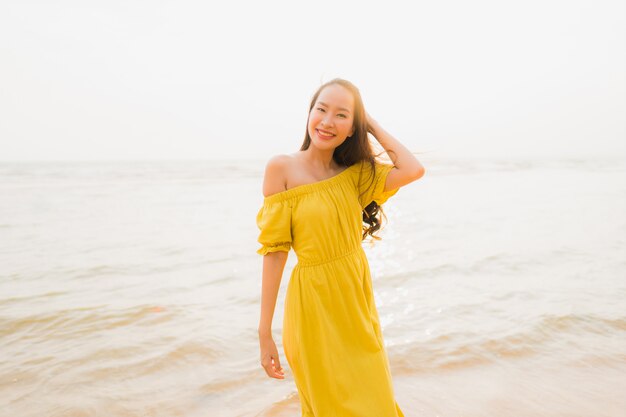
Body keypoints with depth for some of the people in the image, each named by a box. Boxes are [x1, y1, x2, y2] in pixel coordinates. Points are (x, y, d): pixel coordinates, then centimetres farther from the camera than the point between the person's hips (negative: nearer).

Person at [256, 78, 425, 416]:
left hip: (358, 298, 5)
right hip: (314, 302, -5)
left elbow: (413, 170, -12)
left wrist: (372, 124, -2)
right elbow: (275, 249, -12)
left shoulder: (354, 173, 2)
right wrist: (265, 331, -11)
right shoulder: (282, 167, -10)